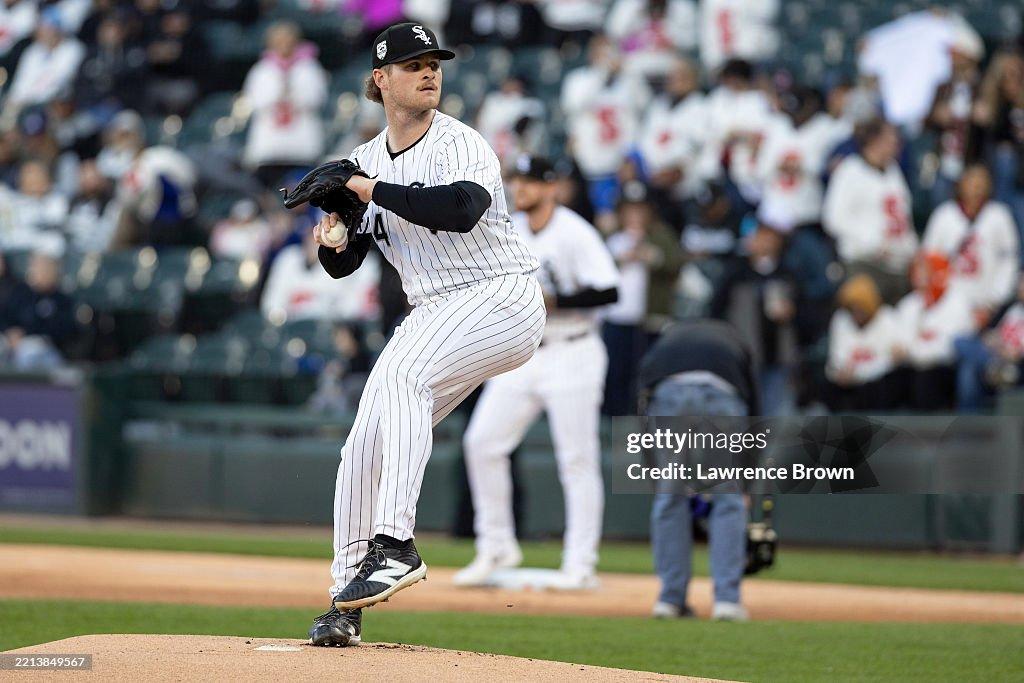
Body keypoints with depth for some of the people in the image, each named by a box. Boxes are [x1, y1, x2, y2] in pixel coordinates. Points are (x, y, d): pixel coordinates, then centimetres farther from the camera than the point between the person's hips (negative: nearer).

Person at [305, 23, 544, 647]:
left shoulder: (460, 144, -11)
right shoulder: (367, 160, 9)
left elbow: (461, 209, -33)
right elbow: (344, 266, 14)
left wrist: (372, 190, -26)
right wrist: (333, 240, -11)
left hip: (503, 298, -7)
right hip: (435, 314, 7)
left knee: (402, 373, -32)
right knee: (365, 446, 1)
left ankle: (395, 544, -36)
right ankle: (346, 605, 11)